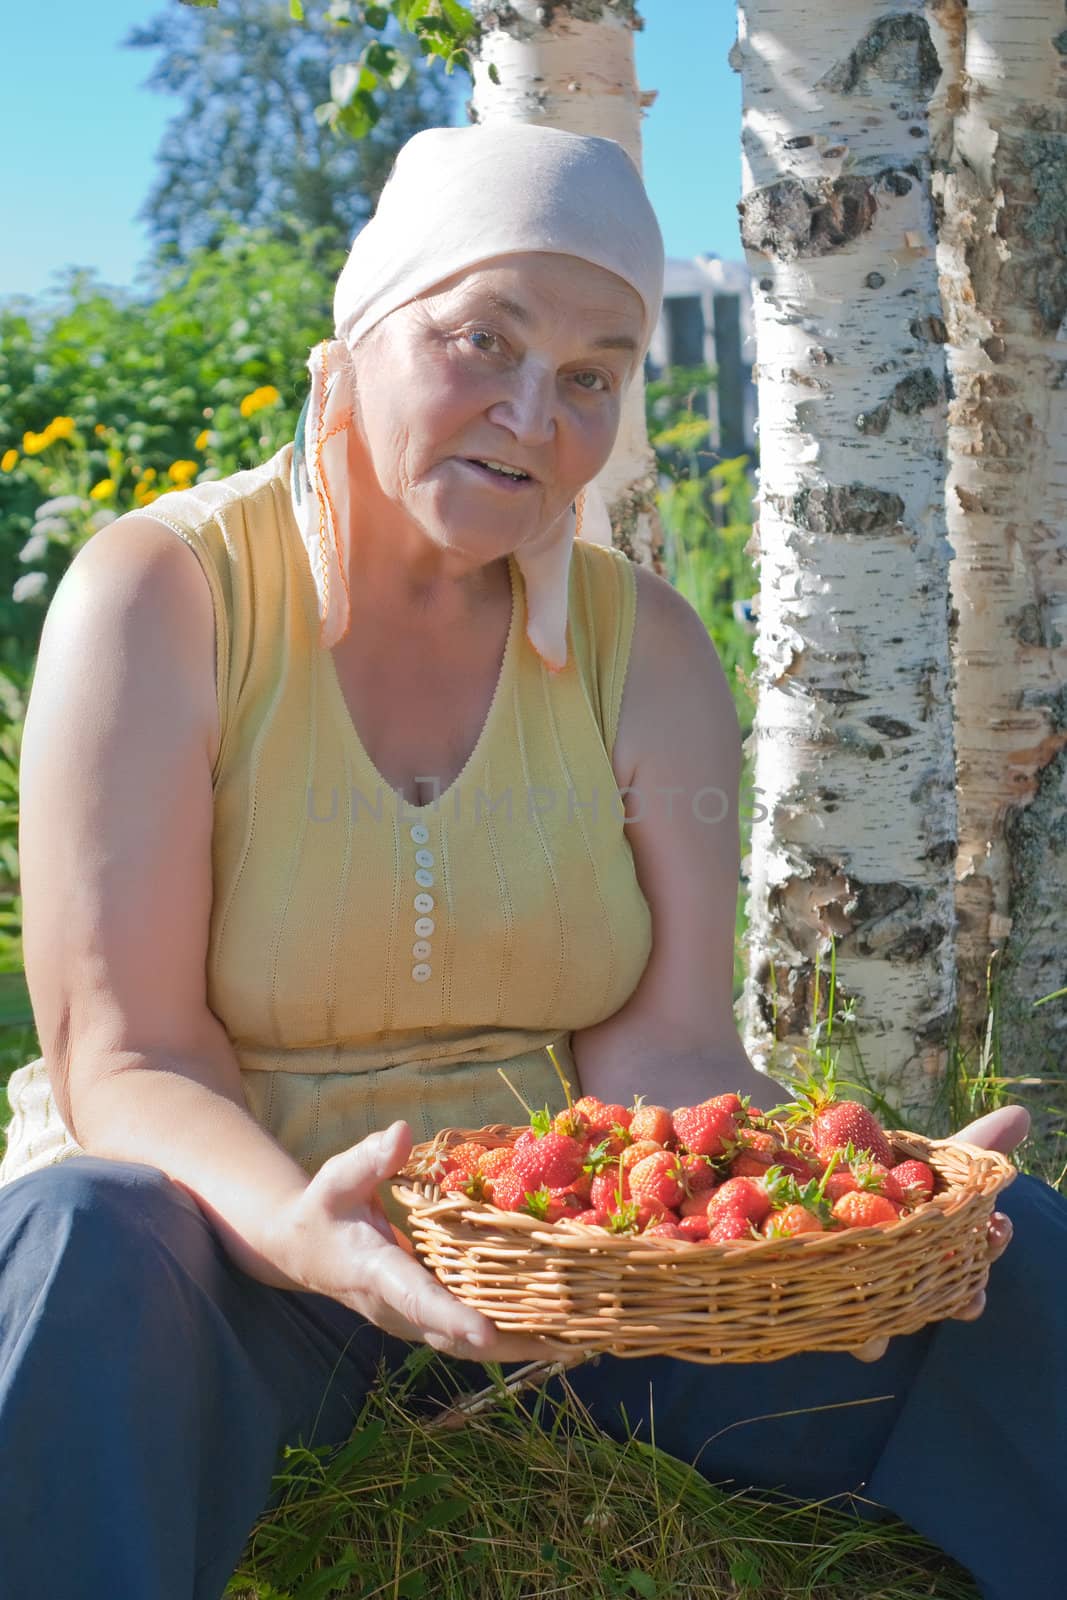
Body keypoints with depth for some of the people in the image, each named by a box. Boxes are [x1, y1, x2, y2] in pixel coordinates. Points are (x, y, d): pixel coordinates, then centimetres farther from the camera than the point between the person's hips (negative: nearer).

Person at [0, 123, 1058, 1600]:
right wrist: (304, 1235, -38)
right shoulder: (163, 593, -10)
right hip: (234, 1223, -3)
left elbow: (659, 1048, -6)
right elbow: (124, 1059, -16)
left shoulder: (644, 644, 1)